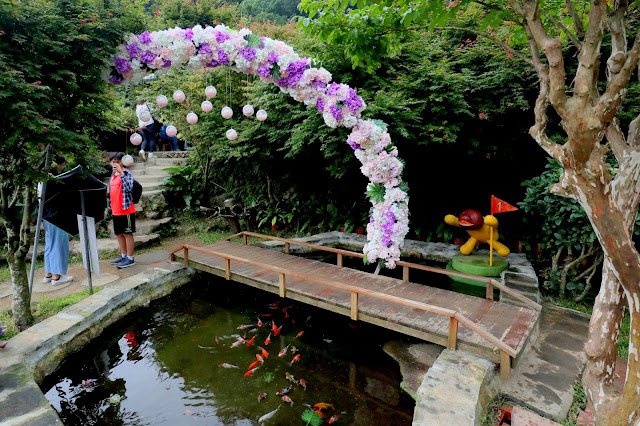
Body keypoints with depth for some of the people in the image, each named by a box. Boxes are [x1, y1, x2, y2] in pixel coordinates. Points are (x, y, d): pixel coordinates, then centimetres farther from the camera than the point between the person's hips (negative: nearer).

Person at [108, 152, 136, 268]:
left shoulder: (127, 173, -10)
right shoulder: (113, 175, 14)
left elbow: (129, 187, -29)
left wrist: (121, 172, -30)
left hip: (126, 209, -8)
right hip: (115, 210, 8)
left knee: (127, 233, -1)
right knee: (119, 233, 16)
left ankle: (130, 259, 8)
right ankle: (123, 256, 30)